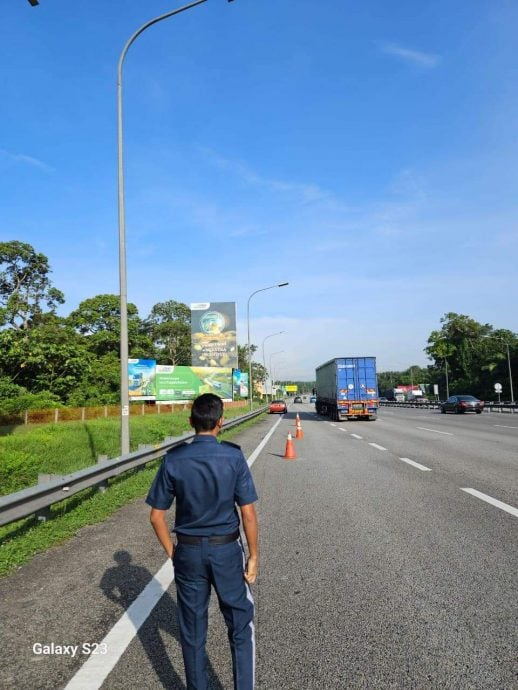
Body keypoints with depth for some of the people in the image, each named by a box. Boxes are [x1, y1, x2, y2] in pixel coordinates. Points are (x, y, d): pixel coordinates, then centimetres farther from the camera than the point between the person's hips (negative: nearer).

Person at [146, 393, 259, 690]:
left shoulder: (174, 460, -9)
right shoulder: (234, 457, -15)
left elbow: (157, 515, -5)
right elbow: (248, 514, -14)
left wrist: (172, 552, 8)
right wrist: (253, 556, -3)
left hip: (189, 551, 2)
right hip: (227, 549, -1)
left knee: (193, 630, 18)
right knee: (241, 626, 17)